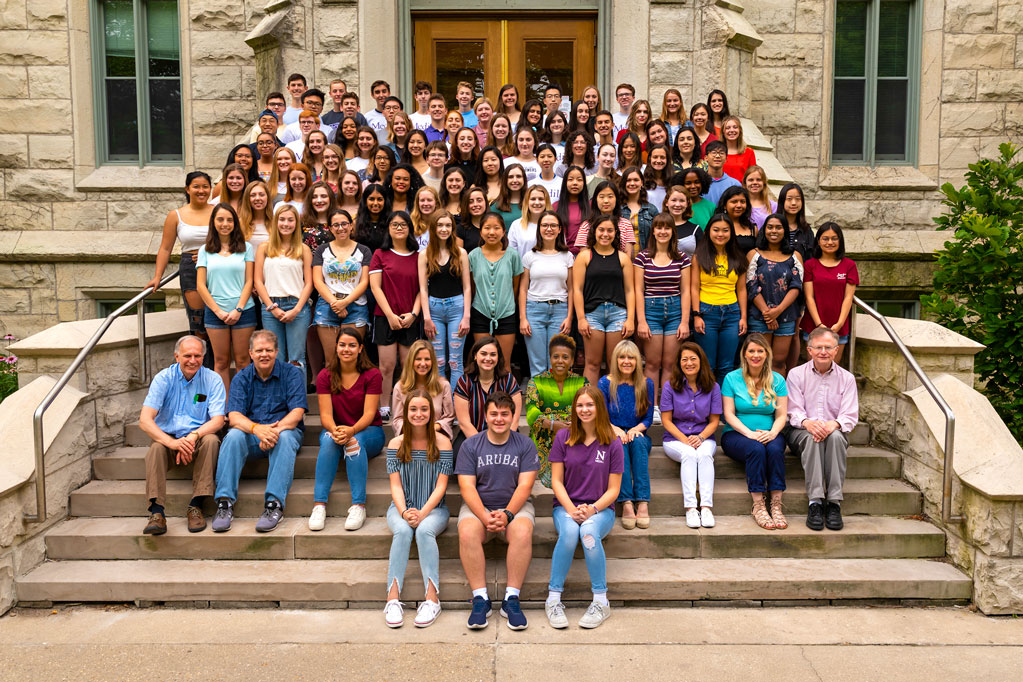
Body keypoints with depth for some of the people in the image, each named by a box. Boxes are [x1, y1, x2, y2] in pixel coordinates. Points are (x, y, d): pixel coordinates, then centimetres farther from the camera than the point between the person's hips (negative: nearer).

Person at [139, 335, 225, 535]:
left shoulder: (213, 379, -3)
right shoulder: (163, 378, -4)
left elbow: (218, 420, -10)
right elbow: (145, 420, -14)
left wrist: (193, 436, -31)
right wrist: (172, 443, -31)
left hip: (198, 442, 0)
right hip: (168, 438, 0)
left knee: (211, 440, -32)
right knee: (156, 448, -31)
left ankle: (196, 506, -29)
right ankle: (157, 513, -37)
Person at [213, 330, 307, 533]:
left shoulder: (292, 373, -1)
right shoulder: (241, 378, 5)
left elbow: (297, 412, -11)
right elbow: (234, 417, -8)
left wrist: (276, 430, -31)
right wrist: (257, 429, -31)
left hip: (285, 430, -2)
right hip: (251, 434, 2)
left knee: (285, 438, -36)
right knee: (233, 437, -29)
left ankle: (274, 504, -41)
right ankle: (225, 502, -32)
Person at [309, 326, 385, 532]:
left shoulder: (372, 375, -6)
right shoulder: (325, 376, 0)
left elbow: (369, 413, -14)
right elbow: (326, 414, -8)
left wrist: (351, 431, -34)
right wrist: (335, 430, -32)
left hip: (368, 432, -1)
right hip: (336, 429, 2)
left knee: (355, 441, -36)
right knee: (328, 439, -34)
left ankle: (359, 507, -38)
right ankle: (319, 505, -37)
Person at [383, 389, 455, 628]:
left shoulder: (442, 443, 0)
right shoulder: (396, 444, 5)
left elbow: (440, 486, -4)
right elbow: (396, 485, 1)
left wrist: (422, 513, -18)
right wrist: (404, 512, -18)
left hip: (434, 508, -1)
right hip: (401, 508, 1)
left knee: (424, 530, -33)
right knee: (403, 531, -32)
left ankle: (432, 598, -33)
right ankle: (392, 599, -33)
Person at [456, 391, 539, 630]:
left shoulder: (525, 445, 3)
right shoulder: (470, 445, 3)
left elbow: (524, 486, -5)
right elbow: (467, 487, -5)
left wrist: (507, 514, -21)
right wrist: (485, 517, -20)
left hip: (515, 505, 0)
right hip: (478, 505, 1)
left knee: (523, 533, -32)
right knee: (467, 533, -31)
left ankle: (511, 599, -22)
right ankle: (480, 598, -22)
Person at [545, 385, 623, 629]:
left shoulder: (612, 444, 1)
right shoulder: (563, 437, 3)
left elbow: (613, 490, 0)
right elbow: (556, 481, 1)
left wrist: (592, 509, -17)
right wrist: (571, 509, -15)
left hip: (600, 509, -1)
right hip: (566, 506, 1)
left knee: (589, 532, -35)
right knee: (569, 531, -35)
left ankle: (601, 602, -23)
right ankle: (553, 598, -24)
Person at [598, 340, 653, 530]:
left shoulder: (646, 384, 5)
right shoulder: (605, 383, 1)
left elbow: (649, 418, 4)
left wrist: (636, 429, -17)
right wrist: (616, 429, -21)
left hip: (638, 436, 1)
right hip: (611, 436, -1)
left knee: (638, 441, -33)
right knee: (620, 443, -34)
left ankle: (643, 502, -41)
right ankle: (626, 502, -43)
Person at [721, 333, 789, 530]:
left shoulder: (777, 380, 10)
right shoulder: (732, 378, 4)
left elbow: (781, 415, 5)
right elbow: (729, 414, -2)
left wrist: (772, 433, -16)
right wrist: (749, 433, -17)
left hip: (770, 434, 2)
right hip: (737, 435, -2)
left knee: (775, 449, -33)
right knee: (756, 449, -34)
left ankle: (776, 505, -32)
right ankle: (758, 506, -32)